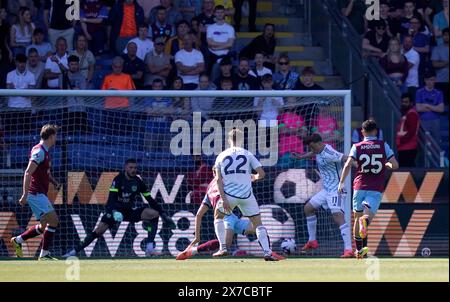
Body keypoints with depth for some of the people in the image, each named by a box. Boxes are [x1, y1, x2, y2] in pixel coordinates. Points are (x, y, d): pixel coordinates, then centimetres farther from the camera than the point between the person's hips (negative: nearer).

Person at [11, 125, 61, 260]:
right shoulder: (39, 151, -14)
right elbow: (28, 173, -21)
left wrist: (54, 182, 17)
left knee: (44, 226, 13)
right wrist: (25, 194, -25)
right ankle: (44, 254, -12)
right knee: (53, 220, -14)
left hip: (40, 194, 10)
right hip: (36, 193, -10)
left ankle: (18, 240, 22)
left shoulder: (44, 151, 17)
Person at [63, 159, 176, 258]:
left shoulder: (138, 181, -2)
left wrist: (163, 214, -2)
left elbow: (150, 200, 3)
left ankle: (150, 246, -19)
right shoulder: (118, 180, -13)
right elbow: (111, 198, -23)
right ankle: (75, 251, -7)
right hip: (116, 210, -3)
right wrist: (114, 212, -41)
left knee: (154, 213, -18)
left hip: (131, 211, 3)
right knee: (99, 231, -16)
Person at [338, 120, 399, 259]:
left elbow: (348, 165, -7)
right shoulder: (383, 146, 6)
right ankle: (365, 220, -49)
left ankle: (359, 250, 20)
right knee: (369, 215, -11)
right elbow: (395, 165, 3)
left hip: (360, 187, 1)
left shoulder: (357, 147, 6)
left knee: (357, 216, 15)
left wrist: (342, 182, -5)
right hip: (376, 189, -1)